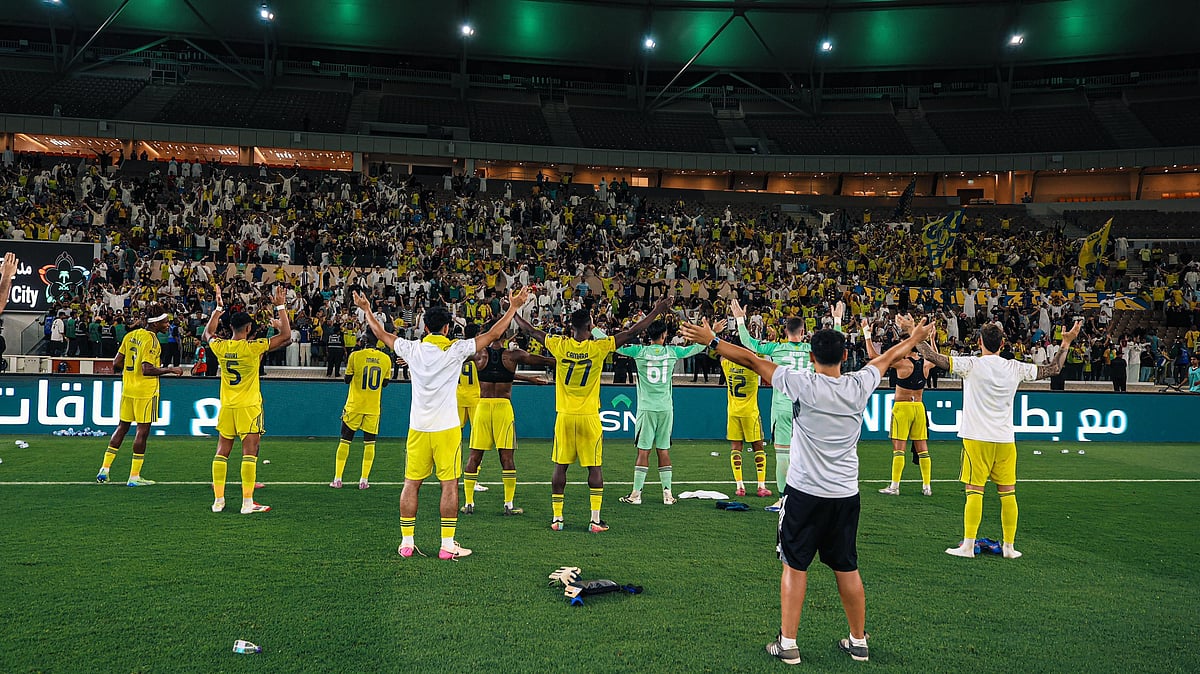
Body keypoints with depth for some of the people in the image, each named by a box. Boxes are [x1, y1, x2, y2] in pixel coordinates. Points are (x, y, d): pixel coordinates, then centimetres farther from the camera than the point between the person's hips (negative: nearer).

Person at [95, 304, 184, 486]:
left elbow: (116, 364, 8)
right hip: (145, 391, -8)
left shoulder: (130, 335, 7)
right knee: (143, 430, -1)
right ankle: (134, 477, 2)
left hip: (128, 388, 8)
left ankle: (104, 469, 19)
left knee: (122, 427, 16)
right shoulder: (151, 340, -16)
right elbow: (147, 370, -23)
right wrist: (170, 370, -15)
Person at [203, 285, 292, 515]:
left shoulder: (220, 347, -1)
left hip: (226, 407, 5)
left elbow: (208, 333, 24)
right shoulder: (253, 347, -13)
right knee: (249, 452, -3)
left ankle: (218, 500, 14)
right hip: (249, 407, -5)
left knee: (222, 452, 11)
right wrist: (281, 307, -3)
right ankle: (247, 502, -4)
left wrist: (218, 309, 29)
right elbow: (286, 335, -9)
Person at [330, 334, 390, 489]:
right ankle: (364, 480, 6)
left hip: (354, 406, -1)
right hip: (373, 407, 1)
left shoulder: (355, 356, -9)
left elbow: (347, 379, 0)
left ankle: (337, 479, 9)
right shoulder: (386, 359, -2)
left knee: (344, 441, 8)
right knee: (369, 443, 8)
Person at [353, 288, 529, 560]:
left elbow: (381, 333, 16)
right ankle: (448, 545, 5)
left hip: (417, 428, 3)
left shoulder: (412, 349, 1)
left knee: (411, 484, 10)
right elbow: (493, 334, -3)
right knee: (450, 485, 3)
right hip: (447, 428, -3)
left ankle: (407, 542, 15)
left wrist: (366, 309, 32)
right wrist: (513, 308, 7)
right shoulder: (455, 349, -7)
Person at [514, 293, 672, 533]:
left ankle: (557, 518, 13)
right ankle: (595, 520, 6)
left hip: (565, 416, 2)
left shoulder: (559, 346, -3)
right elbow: (631, 333, -5)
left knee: (560, 466, 9)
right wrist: (658, 310, 0)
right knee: (595, 468, 6)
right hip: (589, 417, -2)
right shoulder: (599, 348, -9)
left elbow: (530, 331, 9)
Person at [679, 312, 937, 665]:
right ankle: (858, 641, 26)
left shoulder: (802, 384, -14)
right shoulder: (859, 385, -2)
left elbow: (752, 360, -10)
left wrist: (712, 341, -3)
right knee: (847, 568, 14)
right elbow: (888, 357, 17)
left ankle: (788, 643, 8)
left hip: (804, 491, -4)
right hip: (846, 493, 4)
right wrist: (914, 339, 35)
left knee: (795, 566, 6)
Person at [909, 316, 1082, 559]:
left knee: (974, 491, -1)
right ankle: (1009, 547, 14)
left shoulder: (971, 364, -8)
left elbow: (934, 357, -14)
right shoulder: (1015, 368, 3)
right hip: (1005, 439, 3)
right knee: (1007, 493, 9)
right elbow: (1053, 368, 16)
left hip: (976, 438, -3)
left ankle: (968, 546, 1)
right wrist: (1066, 342, 28)